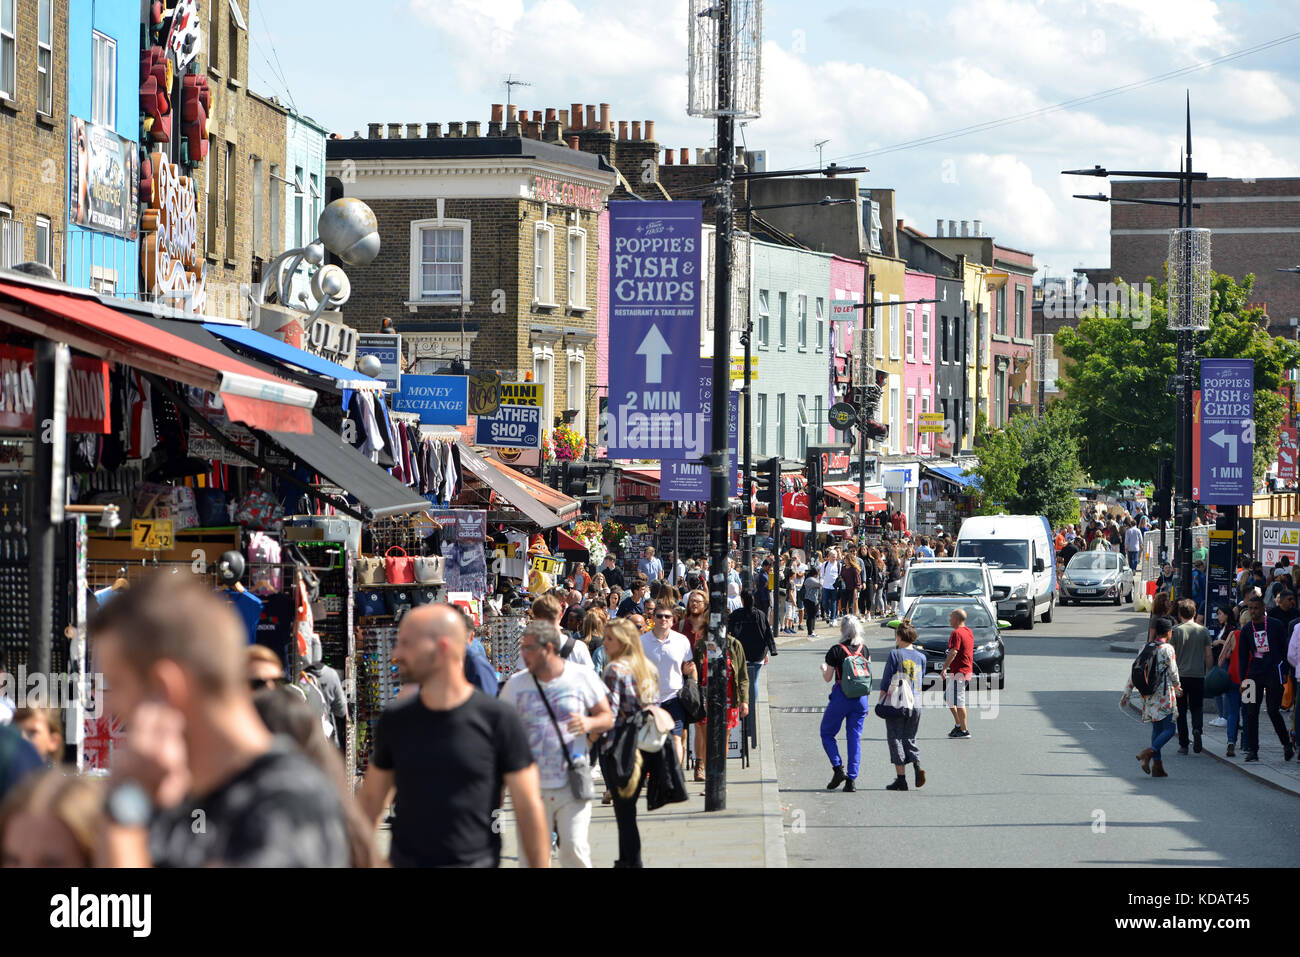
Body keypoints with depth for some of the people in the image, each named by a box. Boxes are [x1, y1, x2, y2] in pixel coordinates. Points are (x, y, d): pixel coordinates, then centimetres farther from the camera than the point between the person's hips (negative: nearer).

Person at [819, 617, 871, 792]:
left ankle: (838, 769, -4)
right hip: (861, 698, 4)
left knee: (827, 733, 12)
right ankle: (852, 779, 2)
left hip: (841, 697, -4)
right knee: (855, 738, 8)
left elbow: (827, 678, -4)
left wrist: (824, 668, 16)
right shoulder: (864, 649, 3)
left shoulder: (836, 650, -10)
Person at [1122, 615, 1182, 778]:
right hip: (1164, 695, -7)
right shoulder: (1167, 649, -11)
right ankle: (1149, 752, -25)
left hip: (1149, 696, 7)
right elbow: (1173, 673, -6)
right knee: (1169, 729, -4)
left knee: (1156, 729, 13)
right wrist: (1177, 686, 15)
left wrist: (1127, 692, 14)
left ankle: (1157, 766, 11)